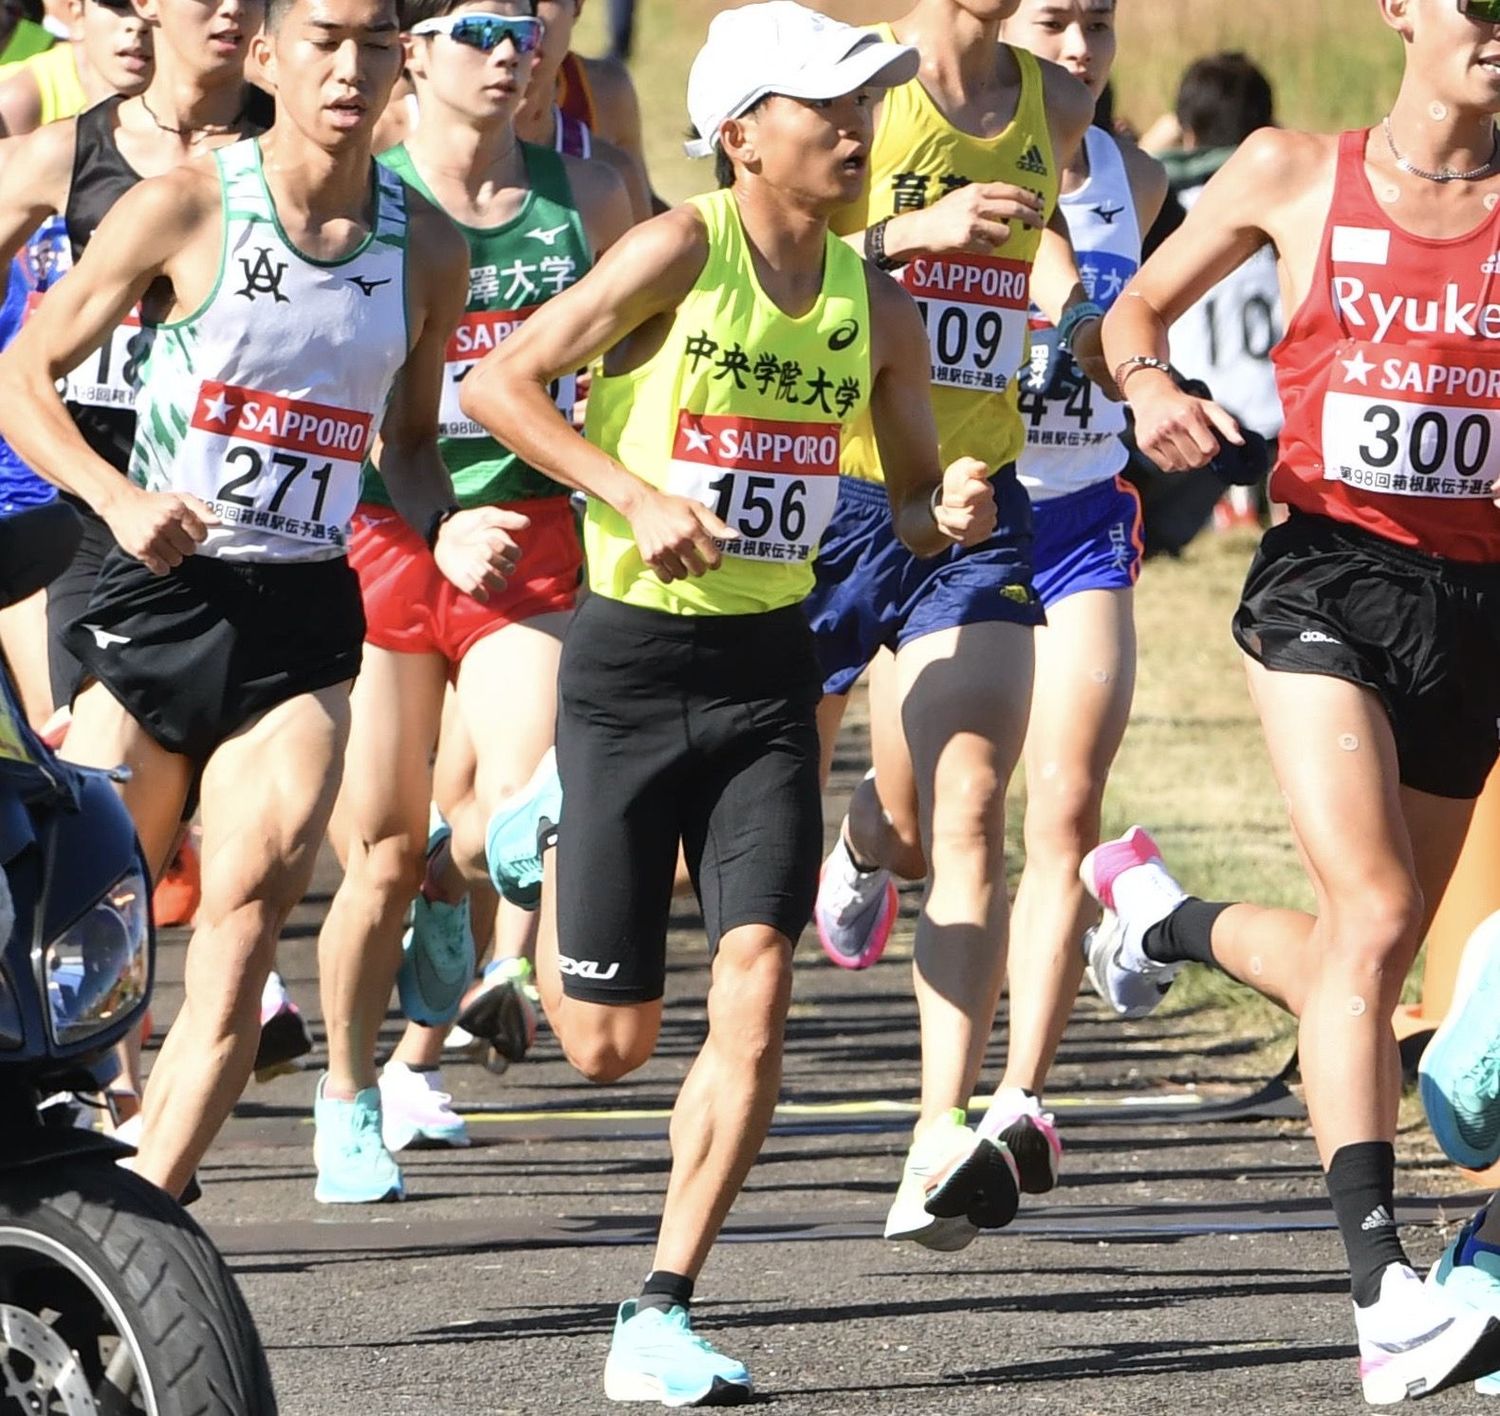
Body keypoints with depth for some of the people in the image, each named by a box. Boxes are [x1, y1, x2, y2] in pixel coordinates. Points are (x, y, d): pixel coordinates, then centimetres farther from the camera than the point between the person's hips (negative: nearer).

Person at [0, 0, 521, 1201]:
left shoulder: (427, 246, 6)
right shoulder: (185, 209, -4)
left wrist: (443, 530, 0)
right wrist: (119, 499, -15)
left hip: (305, 618, 2)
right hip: (163, 593, -2)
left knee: (253, 893, -16)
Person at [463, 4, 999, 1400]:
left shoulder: (874, 303, 3)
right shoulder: (681, 251, -12)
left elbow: (911, 494, 14)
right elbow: (497, 382, -12)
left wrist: (949, 513, -10)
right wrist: (638, 496, -22)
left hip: (770, 668, 4)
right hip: (631, 657, -4)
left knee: (755, 992, -12)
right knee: (609, 1044, 4)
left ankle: (659, 1319, -5)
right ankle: (554, 830, 38)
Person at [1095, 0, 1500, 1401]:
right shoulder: (1293, 172, 3)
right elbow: (1136, 309, 15)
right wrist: (1150, 385, -7)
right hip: (1326, 581, -3)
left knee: (1365, 957, 13)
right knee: (1370, 922, -20)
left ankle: (1159, 916, 45)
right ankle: (1385, 1296, -24)